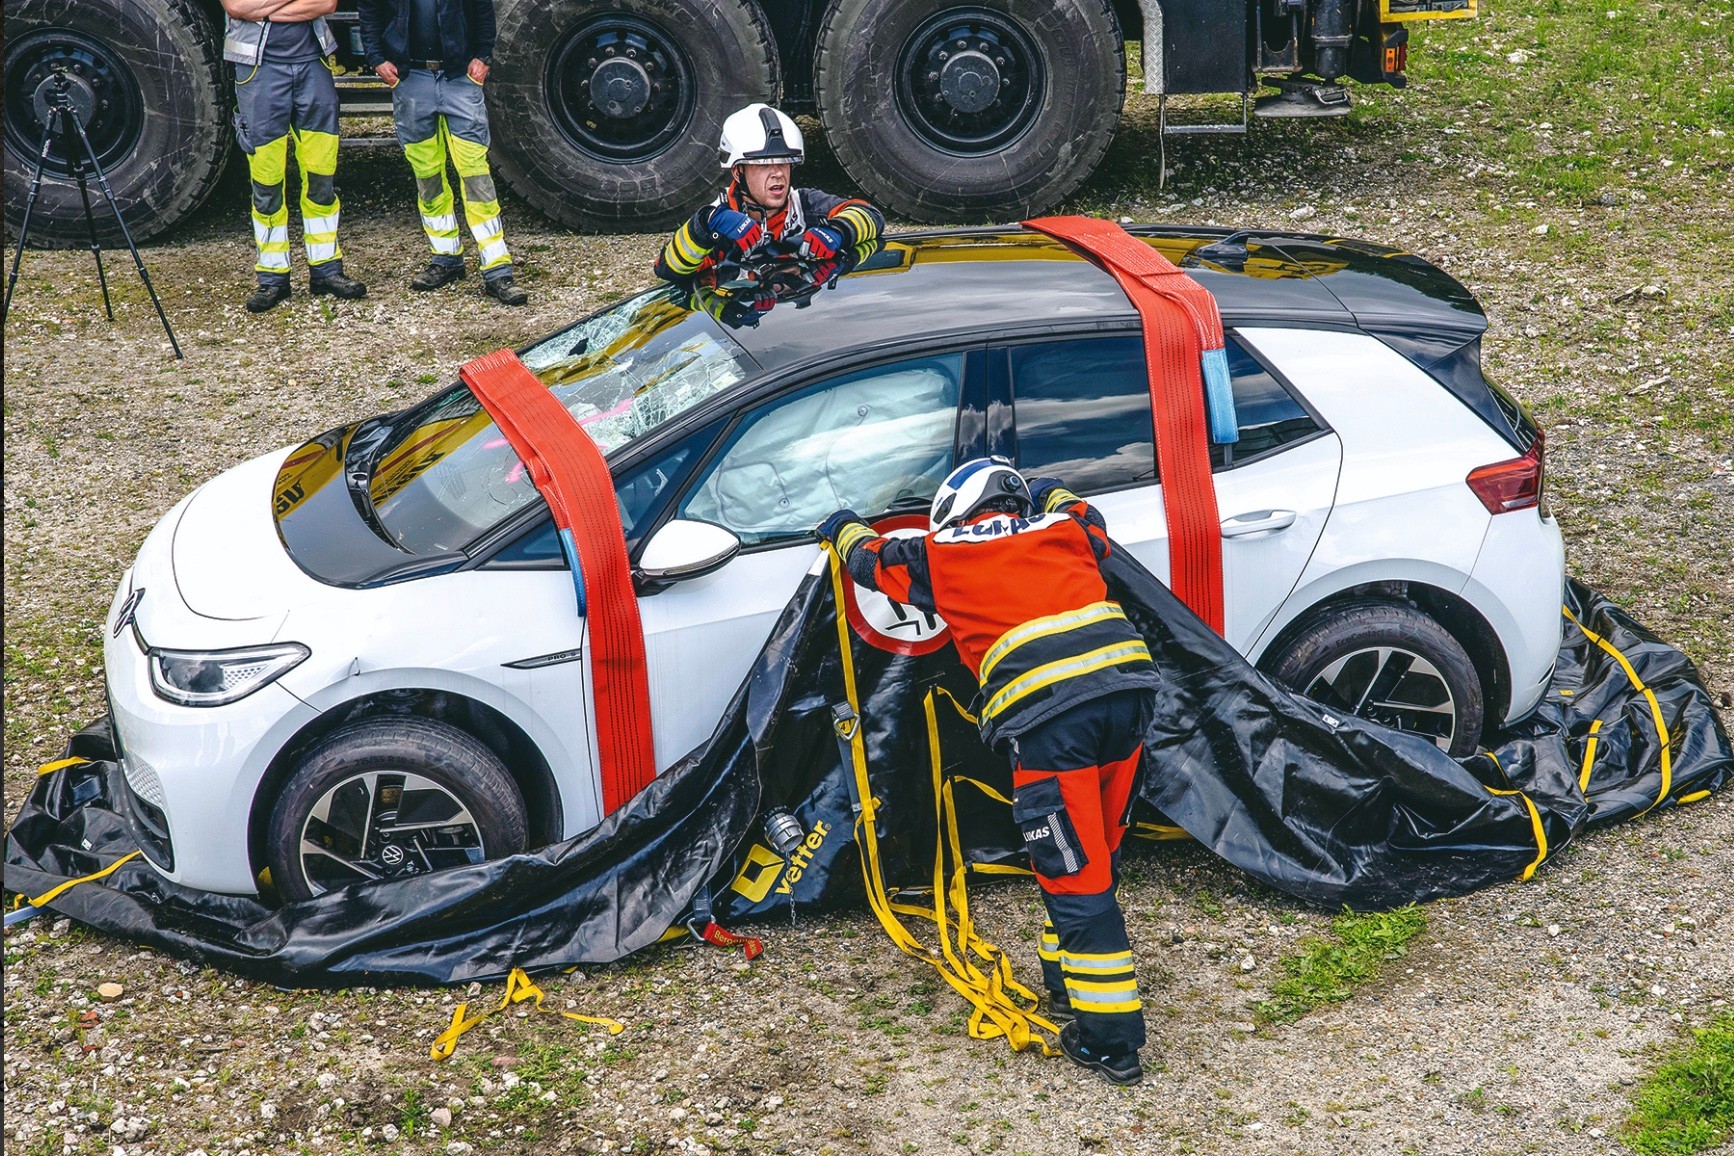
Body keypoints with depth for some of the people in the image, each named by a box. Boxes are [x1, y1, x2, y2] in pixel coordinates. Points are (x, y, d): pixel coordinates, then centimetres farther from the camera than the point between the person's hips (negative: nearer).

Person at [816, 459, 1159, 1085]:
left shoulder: (945, 554, 14)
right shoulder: (1065, 529, 24)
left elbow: (876, 560, 32)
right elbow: (1089, 521, 48)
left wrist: (845, 529, 54)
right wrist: (1051, 493, 67)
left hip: (1047, 719, -5)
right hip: (1127, 691, 5)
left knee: (1073, 874, -2)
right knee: (1094, 858, 21)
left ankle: (1110, 1040, 0)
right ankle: (1068, 981, 34)